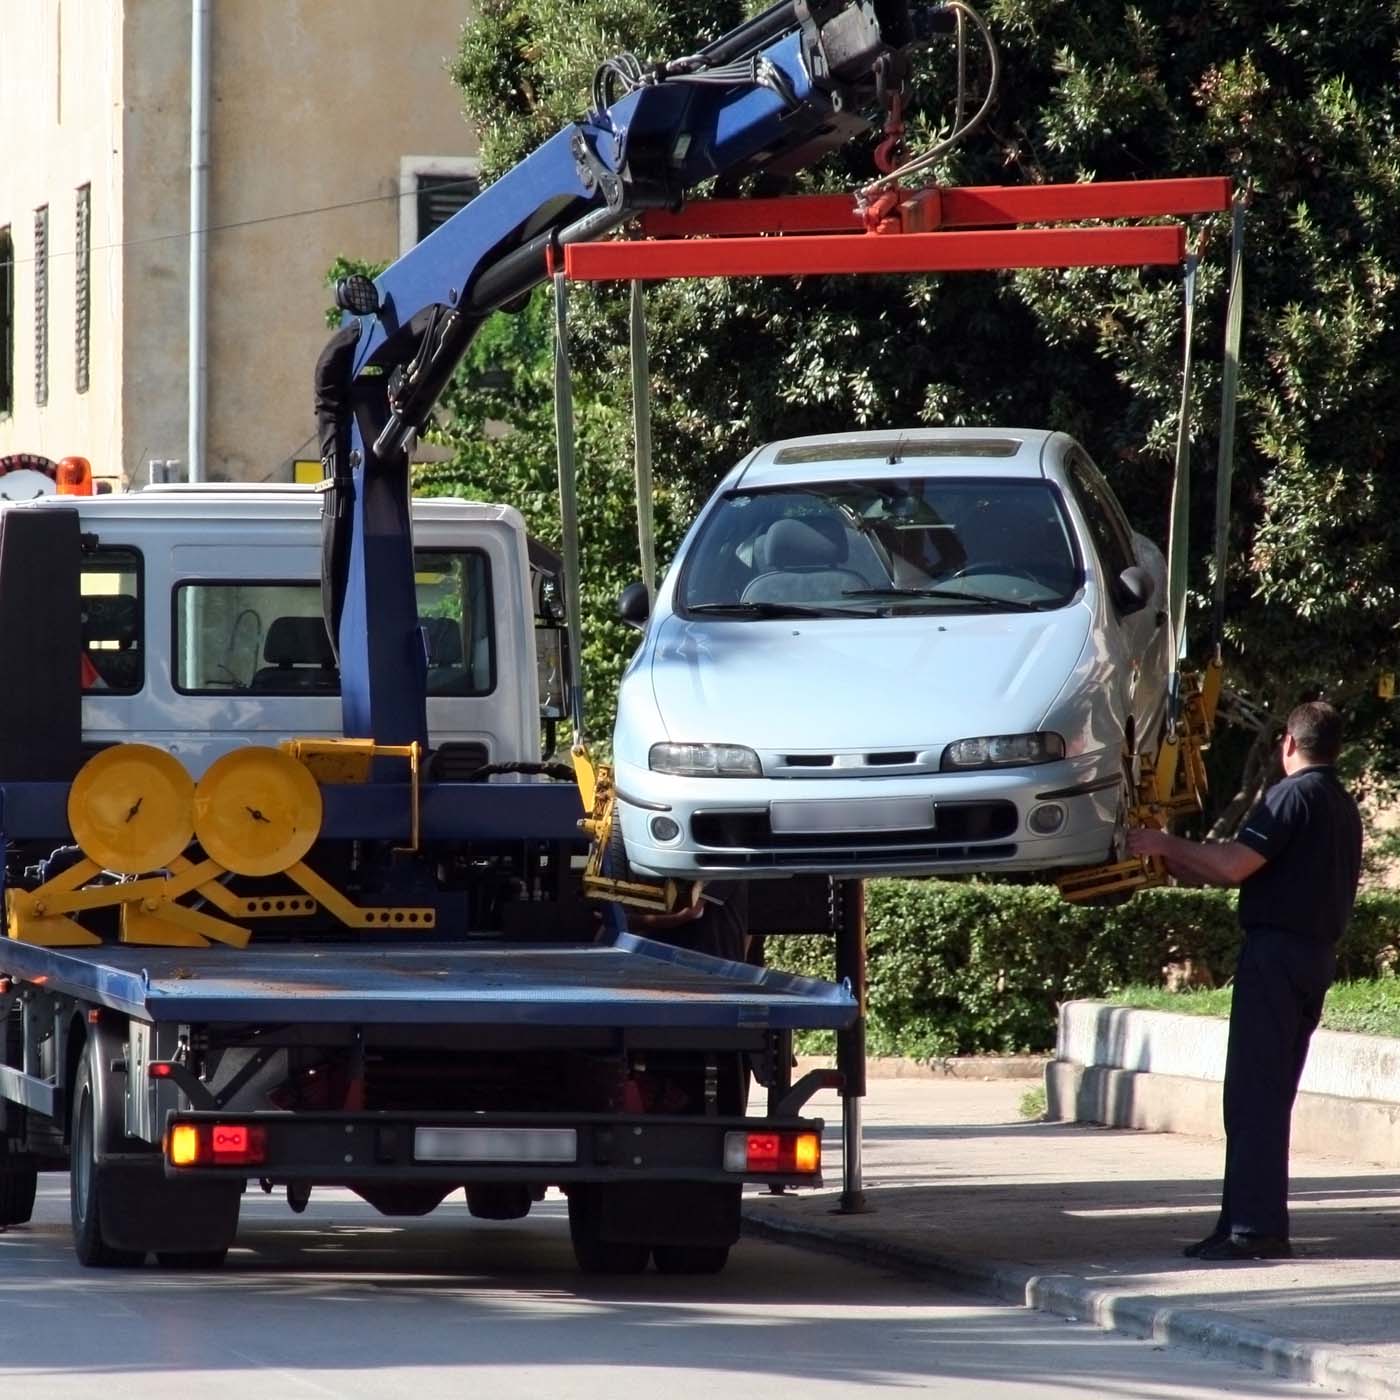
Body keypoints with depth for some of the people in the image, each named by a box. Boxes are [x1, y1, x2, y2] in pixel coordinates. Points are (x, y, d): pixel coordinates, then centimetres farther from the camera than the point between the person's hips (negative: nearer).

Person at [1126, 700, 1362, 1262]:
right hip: (1318, 955, 9)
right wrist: (1178, 863, 28)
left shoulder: (1294, 795, -11)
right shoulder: (1344, 807, 18)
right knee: (1270, 1095, 12)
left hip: (1275, 951, -9)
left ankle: (1257, 1226, -13)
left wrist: (1167, 846, -5)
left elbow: (1235, 864, -19)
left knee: (1253, 1093, -9)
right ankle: (1248, 1221, 14)